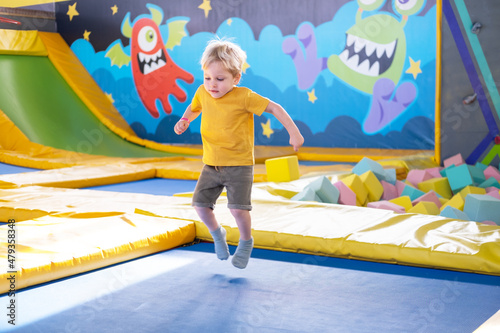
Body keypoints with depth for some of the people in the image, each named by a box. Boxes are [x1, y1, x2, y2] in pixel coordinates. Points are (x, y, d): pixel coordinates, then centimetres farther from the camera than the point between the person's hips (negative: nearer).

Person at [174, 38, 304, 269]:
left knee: (237, 207, -15)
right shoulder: (203, 93, -2)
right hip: (211, 164, 5)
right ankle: (217, 234, 31)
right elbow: (194, 108, 21)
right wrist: (185, 121, 0)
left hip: (239, 165, -5)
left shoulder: (244, 97, -16)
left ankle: (245, 242, 15)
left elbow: (274, 108, -10)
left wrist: (294, 133, -12)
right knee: (200, 203, 1)